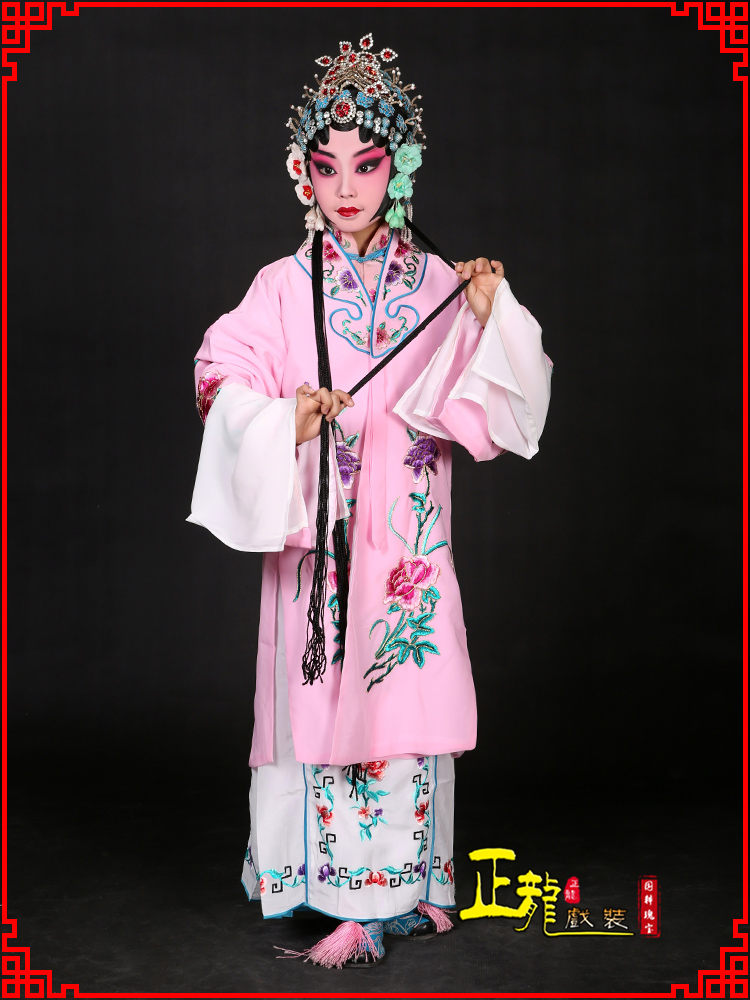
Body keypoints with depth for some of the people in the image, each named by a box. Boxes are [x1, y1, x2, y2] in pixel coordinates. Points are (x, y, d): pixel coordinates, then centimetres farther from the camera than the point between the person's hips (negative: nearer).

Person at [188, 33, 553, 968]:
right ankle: (350, 901, 10)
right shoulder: (284, 288, 1)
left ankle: (410, 883, 23)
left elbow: (486, 414, 3)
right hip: (320, 536, -2)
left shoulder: (438, 286, 5)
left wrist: (492, 319, -10)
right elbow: (221, 376, -2)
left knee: (408, 705, 7)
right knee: (332, 707, -1)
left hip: (411, 539, 2)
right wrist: (284, 421, -19)